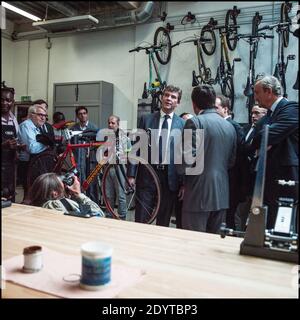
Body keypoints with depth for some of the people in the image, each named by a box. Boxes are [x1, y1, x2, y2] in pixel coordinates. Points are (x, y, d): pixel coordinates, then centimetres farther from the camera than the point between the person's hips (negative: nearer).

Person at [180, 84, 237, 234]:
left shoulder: (194, 122, -10)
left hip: (199, 193, -6)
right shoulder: (230, 126, 10)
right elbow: (232, 161, 14)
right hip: (222, 195, 7)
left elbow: (188, 159, -16)